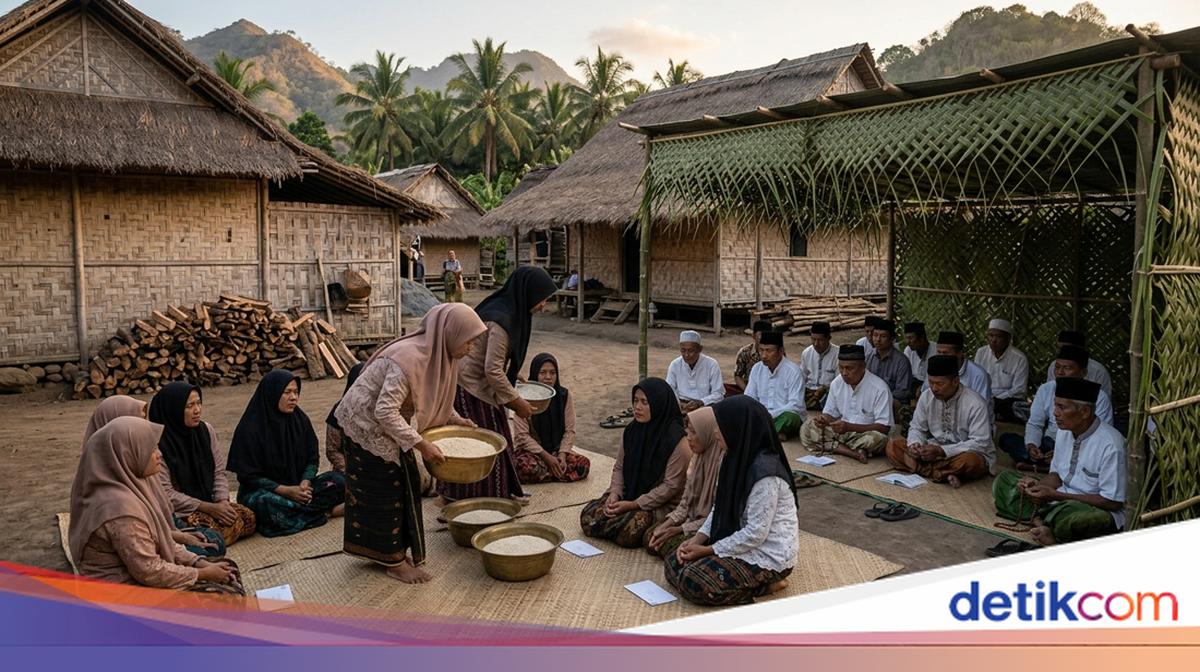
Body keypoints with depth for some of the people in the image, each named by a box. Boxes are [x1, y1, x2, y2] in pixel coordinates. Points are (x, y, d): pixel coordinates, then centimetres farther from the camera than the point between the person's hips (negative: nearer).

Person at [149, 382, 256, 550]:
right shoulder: (159, 443, -16)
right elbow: (165, 493, -16)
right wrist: (208, 507, -19)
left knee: (247, 517, -16)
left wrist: (222, 502, -12)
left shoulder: (206, 430, 2)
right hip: (178, 511, -6)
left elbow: (218, 472, 6)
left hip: (208, 502, 6)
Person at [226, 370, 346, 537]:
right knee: (268, 503, -39)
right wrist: (285, 491, -22)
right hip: (261, 491, -4)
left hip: (297, 487, 4)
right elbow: (248, 475, -13)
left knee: (337, 480, -15)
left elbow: (312, 458, 4)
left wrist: (305, 483, -17)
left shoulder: (300, 420, 0)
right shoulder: (250, 428, -15)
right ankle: (326, 511, -21)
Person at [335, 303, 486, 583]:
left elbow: (432, 396, 13)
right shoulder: (409, 358, -34)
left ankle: (390, 550, 32)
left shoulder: (440, 354, -5)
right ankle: (394, 561, 15)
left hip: (386, 425, 9)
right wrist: (420, 444, -32)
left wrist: (454, 419, 0)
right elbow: (385, 411, -34)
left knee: (403, 484, 16)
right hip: (367, 425, -9)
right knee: (385, 491, 1)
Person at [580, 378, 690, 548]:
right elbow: (619, 468, 10)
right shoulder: (632, 431, 2)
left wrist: (634, 505, -19)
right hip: (628, 495, 6)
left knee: (628, 530, -30)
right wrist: (614, 493, -10)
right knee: (589, 514, -14)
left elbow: (671, 486, -18)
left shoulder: (676, 440, -17)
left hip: (662, 504, -5)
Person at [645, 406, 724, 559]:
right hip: (694, 518, 8)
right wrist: (667, 524, -5)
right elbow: (687, 500, 9)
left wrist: (680, 529, -17)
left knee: (670, 545, -22)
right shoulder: (699, 456, 5)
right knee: (651, 540, -7)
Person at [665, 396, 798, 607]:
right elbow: (719, 508, 10)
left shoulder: (765, 473, -26)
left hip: (769, 554, -9)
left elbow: (756, 534, -24)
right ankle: (755, 580, 9)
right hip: (739, 540, 10)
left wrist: (708, 550, -16)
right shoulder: (735, 459, 3)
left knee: (694, 583, -21)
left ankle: (764, 584, -4)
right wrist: (697, 539, -4)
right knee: (674, 563, 3)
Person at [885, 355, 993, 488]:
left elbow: (980, 443, -21)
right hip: (934, 450, 5)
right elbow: (917, 428, 7)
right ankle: (944, 475, -26)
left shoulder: (975, 403, -18)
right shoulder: (926, 396, -3)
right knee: (893, 445, -15)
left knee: (970, 461, -40)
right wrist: (914, 444, -17)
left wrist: (942, 451, -29)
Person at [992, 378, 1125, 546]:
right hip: (1061, 499, 8)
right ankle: (1040, 524, -23)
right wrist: (1036, 485, -11)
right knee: (1004, 480, -2)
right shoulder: (1065, 430, 2)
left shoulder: (1110, 444, -21)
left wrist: (1056, 495, -20)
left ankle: (1040, 522, -14)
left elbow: (1113, 502, -19)